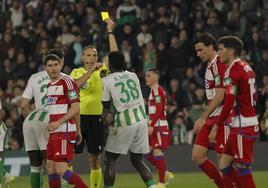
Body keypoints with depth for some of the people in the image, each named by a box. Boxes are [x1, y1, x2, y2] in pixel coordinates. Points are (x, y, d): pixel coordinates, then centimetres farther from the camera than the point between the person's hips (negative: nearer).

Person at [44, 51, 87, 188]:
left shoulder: (66, 82, -10)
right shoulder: (49, 85, 17)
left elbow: (75, 108, -16)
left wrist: (57, 123, -22)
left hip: (65, 132, -9)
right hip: (53, 132, 9)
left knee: (61, 170, -14)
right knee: (50, 167, 10)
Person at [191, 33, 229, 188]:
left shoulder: (220, 64, -15)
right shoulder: (210, 65, 16)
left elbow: (219, 97, -20)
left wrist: (203, 118, -18)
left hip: (221, 118, -10)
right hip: (211, 119, 10)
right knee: (197, 156, 6)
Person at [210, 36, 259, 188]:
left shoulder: (233, 70, -13)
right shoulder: (247, 68, 15)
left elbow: (229, 103, -19)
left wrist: (216, 127, -15)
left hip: (243, 127, -9)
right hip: (250, 122, 9)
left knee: (242, 169, -6)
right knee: (225, 165, 11)